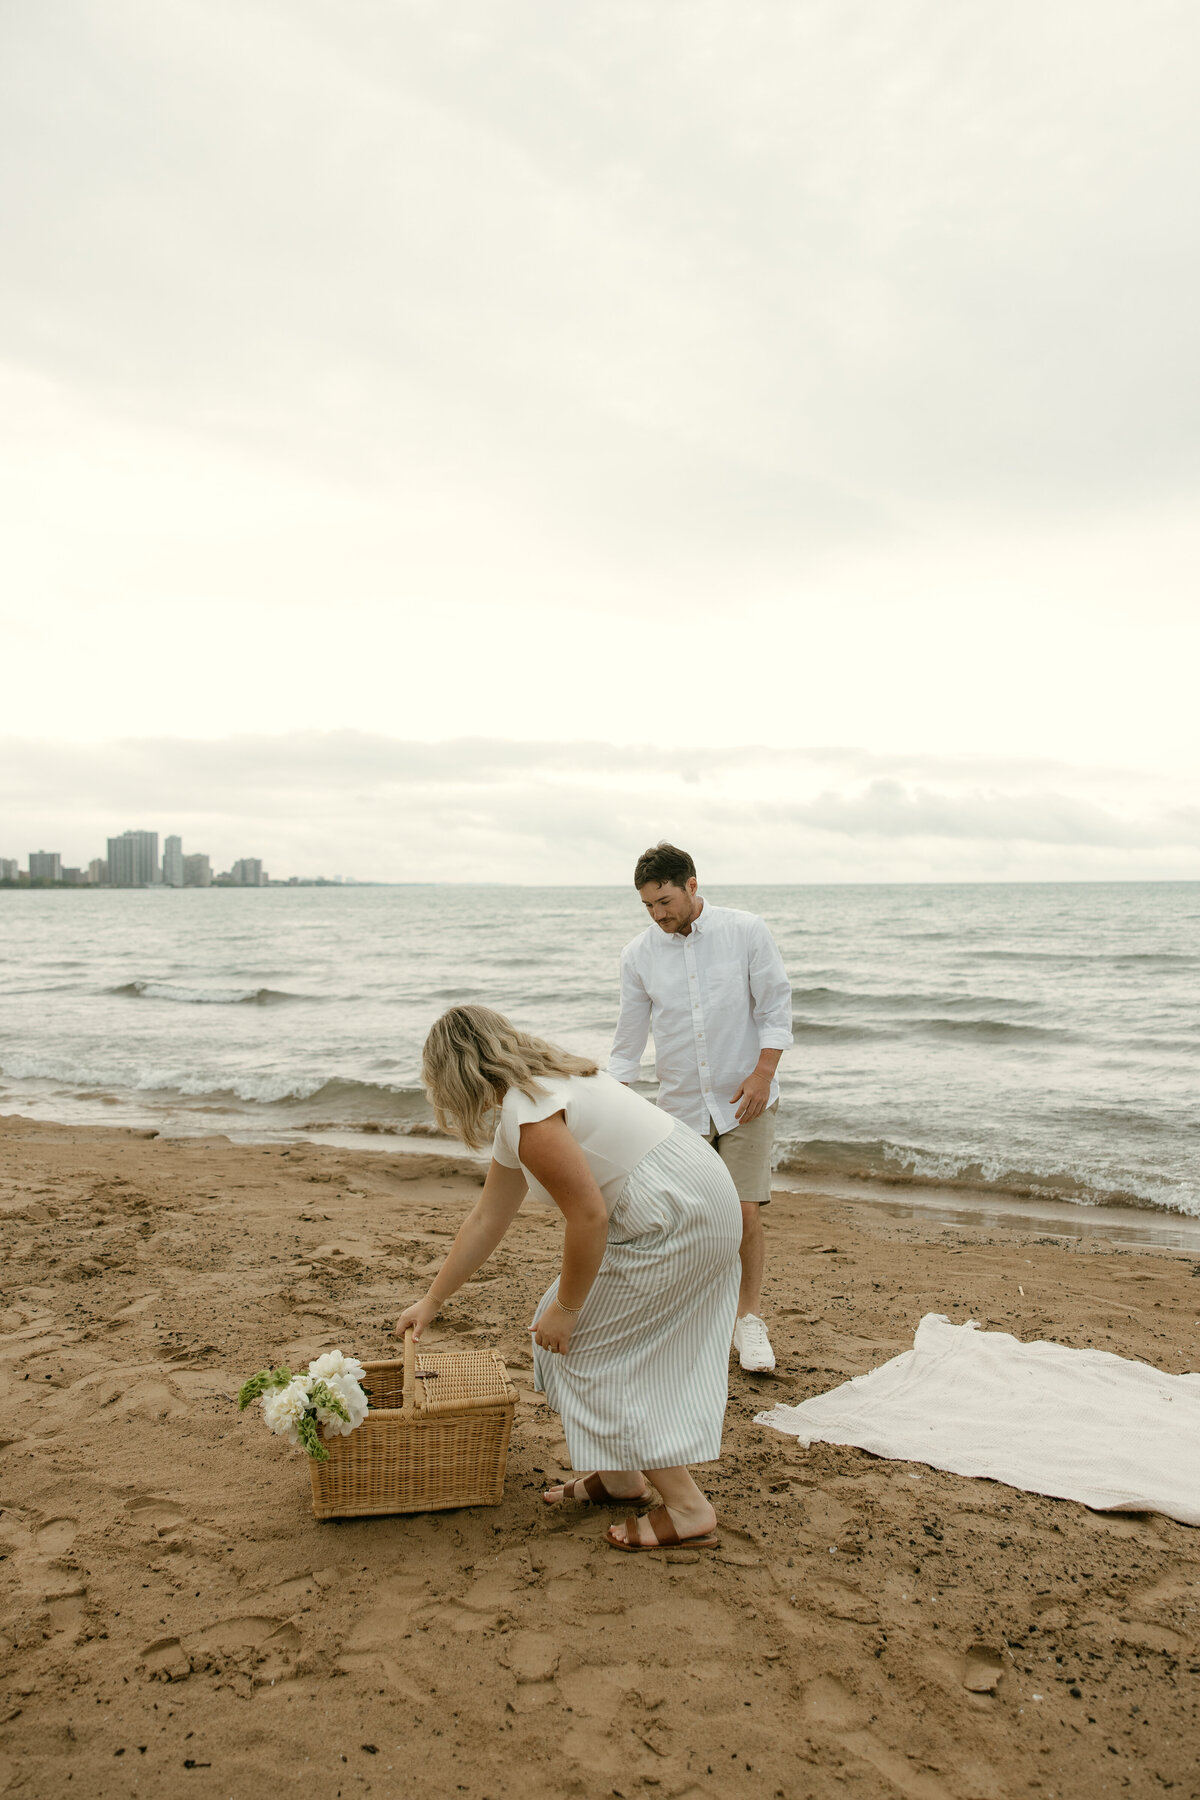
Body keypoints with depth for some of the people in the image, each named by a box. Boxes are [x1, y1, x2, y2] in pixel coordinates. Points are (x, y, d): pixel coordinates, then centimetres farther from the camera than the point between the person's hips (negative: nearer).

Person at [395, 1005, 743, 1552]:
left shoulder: (529, 1112, -19)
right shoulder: (518, 1109, 15)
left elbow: (588, 1216, -21)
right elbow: (486, 1219, 21)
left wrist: (566, 1308, -7)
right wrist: (431, 1302, 26)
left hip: (674, 1219, -10)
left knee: (589, 1346, 0)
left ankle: (687, 1511, 6)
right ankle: (618, 1476, 30)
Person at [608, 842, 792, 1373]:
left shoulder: (747, 932, -8)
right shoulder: (639, 956, -2)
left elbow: (775, 1009, -3)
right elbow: (628, 1040, 4)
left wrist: (762, 1074, -13)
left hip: (743, 1100, -2)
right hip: (680, 1105, 2)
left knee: (744, 1213, -5)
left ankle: (748, 1316, 15)